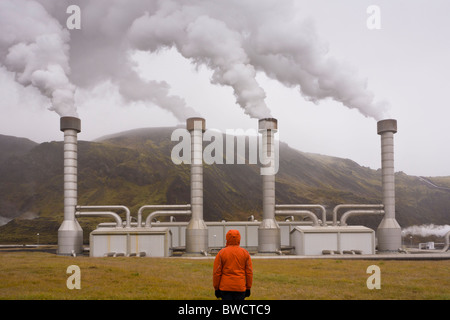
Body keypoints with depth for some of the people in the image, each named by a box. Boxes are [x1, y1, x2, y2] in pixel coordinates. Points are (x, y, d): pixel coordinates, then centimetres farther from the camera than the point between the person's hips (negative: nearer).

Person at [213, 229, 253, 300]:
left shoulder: (221, 253, -1)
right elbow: (249, 272, 3)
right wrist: (248, 288, 11)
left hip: (225, 288, -1)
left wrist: (216, 288, 6)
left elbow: (216, 273, -2)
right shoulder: (245, 253, 3)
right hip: (240, 288, 1)